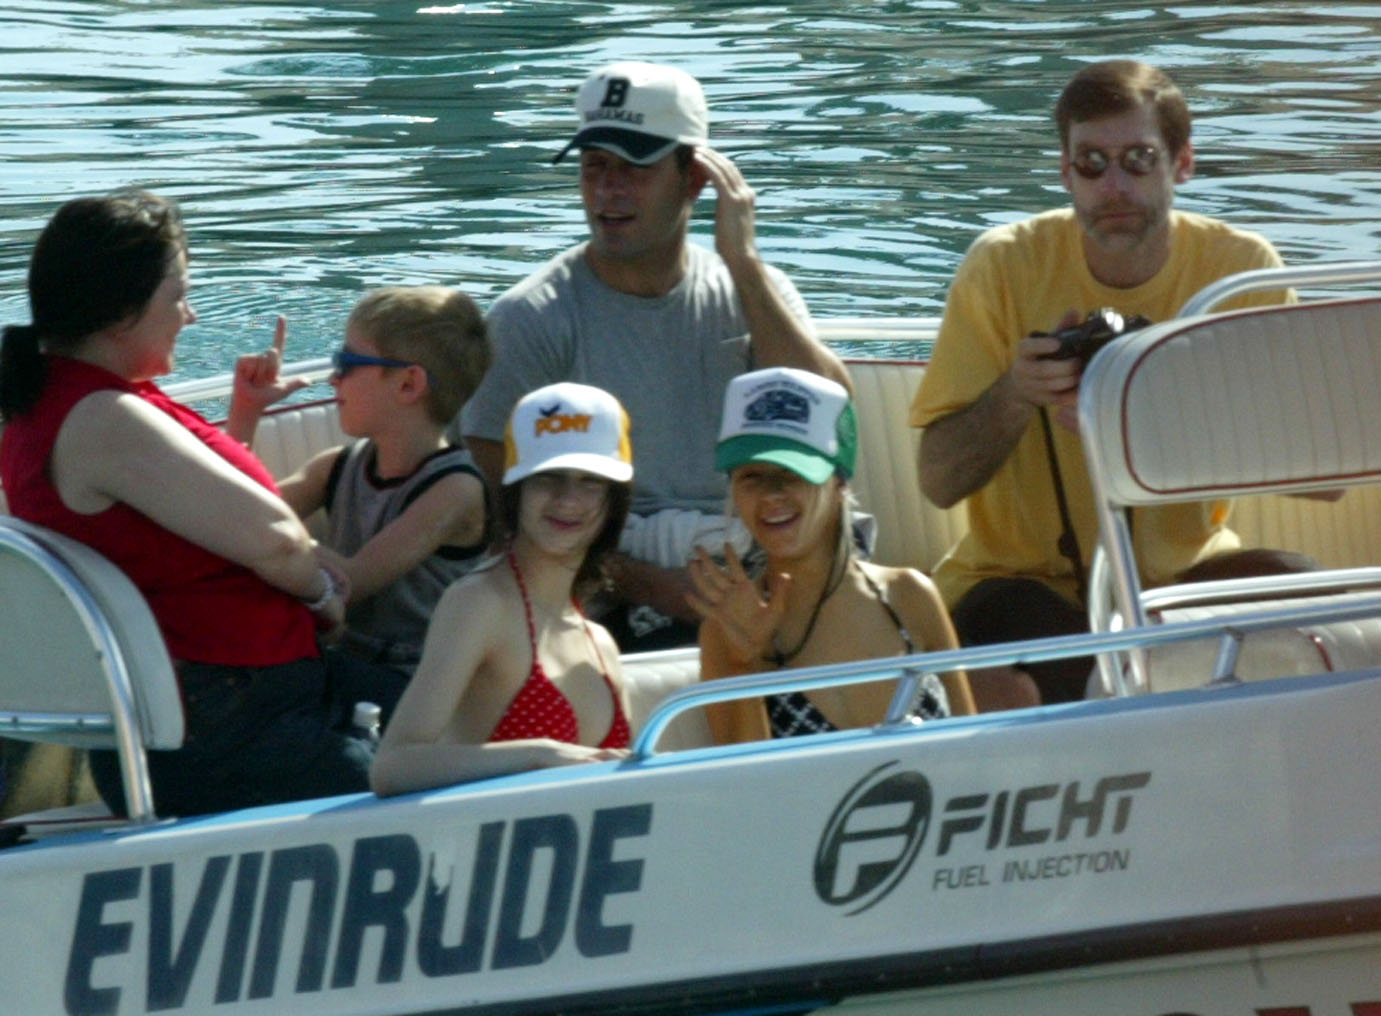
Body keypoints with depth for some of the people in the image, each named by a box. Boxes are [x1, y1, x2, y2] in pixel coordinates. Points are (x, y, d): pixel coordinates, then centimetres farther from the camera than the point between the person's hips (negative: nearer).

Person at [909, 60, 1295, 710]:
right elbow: (938, 481, -9)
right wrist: (1015, 394, -30)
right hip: (1020, 578, -3)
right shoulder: (1005, 265, -8)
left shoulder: (1241, 267, -6)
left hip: (1179, 578, 3)